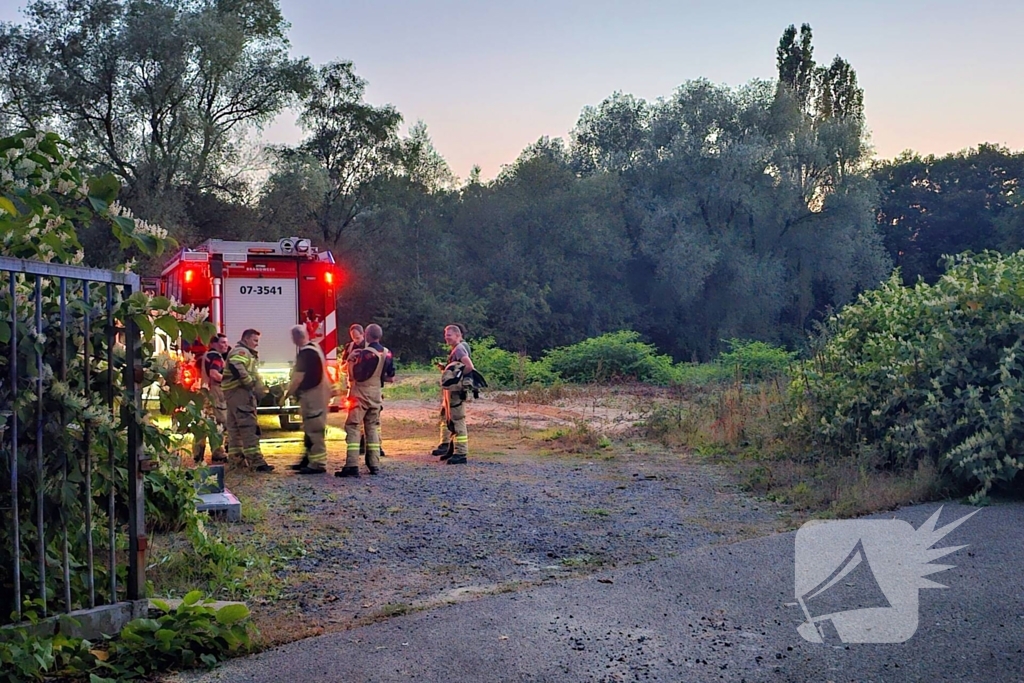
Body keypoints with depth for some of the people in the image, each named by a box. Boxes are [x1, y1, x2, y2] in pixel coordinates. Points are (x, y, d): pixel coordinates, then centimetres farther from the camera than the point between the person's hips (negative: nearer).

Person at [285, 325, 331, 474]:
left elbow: (298, 377, -20)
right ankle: (309, 459, 26)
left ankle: (318, 463, -5)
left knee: (314, 430, -7)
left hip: (312, 395, -11)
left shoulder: (305, 353, -19)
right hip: (317, 394, 11)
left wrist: (288, 393, -6)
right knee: (310, 429, 17)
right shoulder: (314, 347, 12)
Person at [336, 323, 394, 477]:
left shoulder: (365, 353, -16)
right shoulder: (387, 354, 3)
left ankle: (352, 466, -13)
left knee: (352, 427, -5)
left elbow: (353, 376, -16)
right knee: (373, 427, 14)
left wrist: (351, 361, -3)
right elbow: (391, 378, 9)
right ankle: (374, 464, 12)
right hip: (376, 394, 6)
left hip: (361, 394, -6)